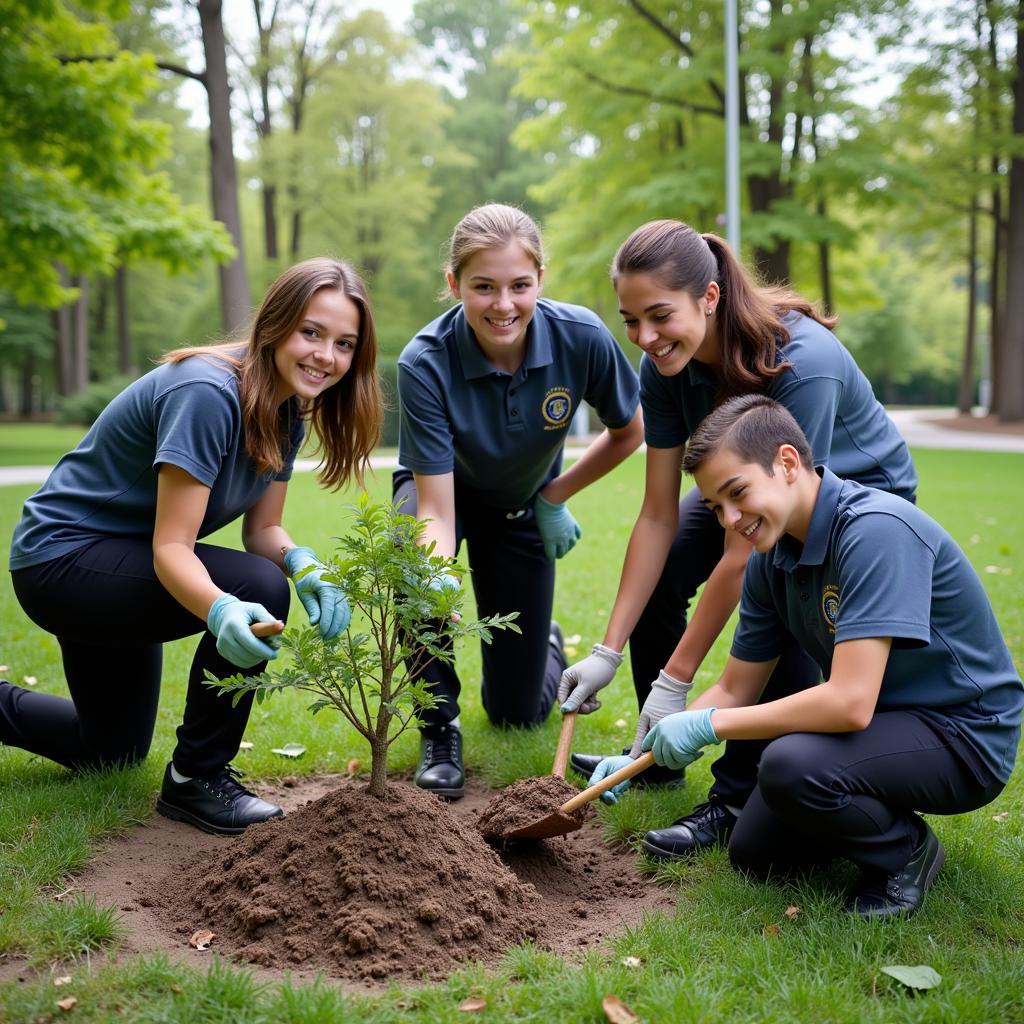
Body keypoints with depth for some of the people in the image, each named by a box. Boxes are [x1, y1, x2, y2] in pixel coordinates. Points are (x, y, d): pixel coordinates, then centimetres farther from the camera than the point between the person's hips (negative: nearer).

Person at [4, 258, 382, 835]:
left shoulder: (288, 411, -4)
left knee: (113, 751, 23)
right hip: (61, 555, -9)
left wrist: (304, 565, -25)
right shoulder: (207, 394, -31)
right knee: (259, 588, -30)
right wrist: (220, 610, -53)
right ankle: (196, 779, -12)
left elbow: (263, 529, -2)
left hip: (114, 565, 9)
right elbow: (170, 547, -33)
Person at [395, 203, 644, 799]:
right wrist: (437, 585, -53)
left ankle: (547, 640, 44)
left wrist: (556, 497, -9)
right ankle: (439, 728, -16)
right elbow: (436, 512, -35)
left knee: (517, 712, 6)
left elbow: (629, 432, -8)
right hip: (445, 490, -1)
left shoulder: (582, 337, -29)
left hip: (523, 509, 2)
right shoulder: (426, 363, -34)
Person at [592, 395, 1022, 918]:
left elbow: (850, 702, -36)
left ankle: (904, 855, -4)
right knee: (753, 852, 8)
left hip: (962, 736, -8)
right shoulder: (771, 559, -2)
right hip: (880, 720, 9)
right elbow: (734, 691, 8)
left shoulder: (876, 530, -29)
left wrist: (707, 725, -26)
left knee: (790, 765, -32)